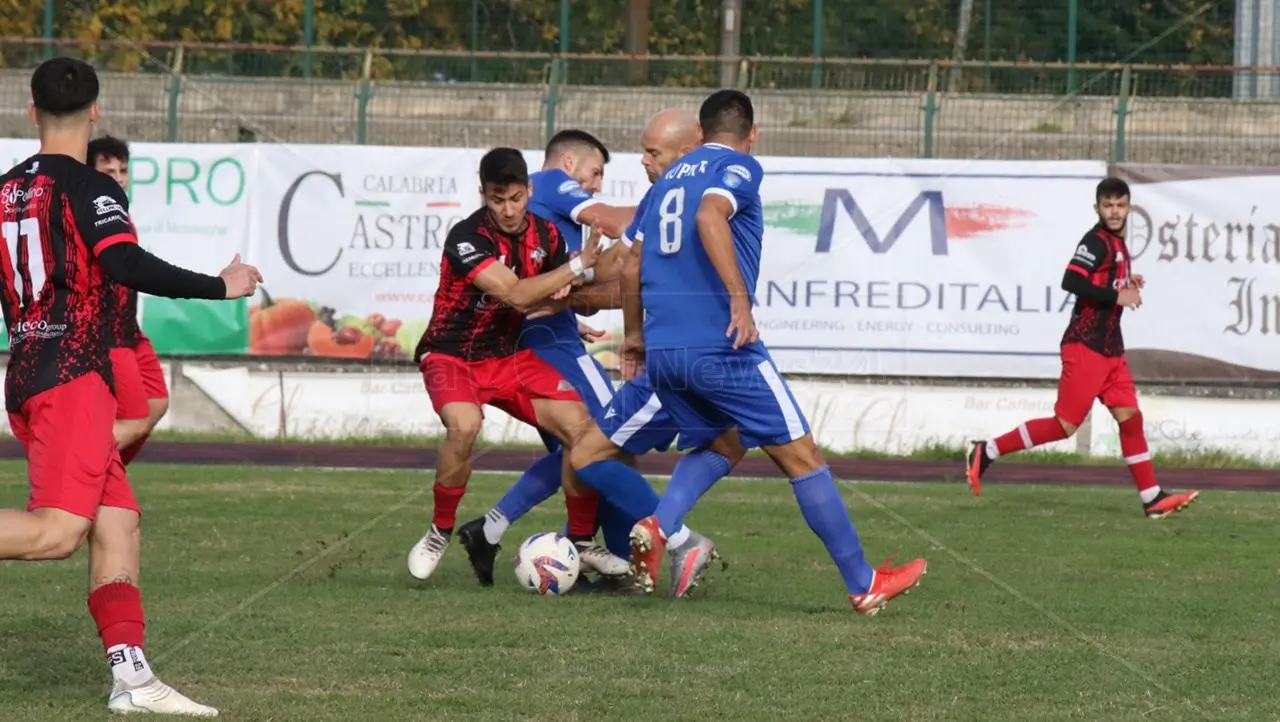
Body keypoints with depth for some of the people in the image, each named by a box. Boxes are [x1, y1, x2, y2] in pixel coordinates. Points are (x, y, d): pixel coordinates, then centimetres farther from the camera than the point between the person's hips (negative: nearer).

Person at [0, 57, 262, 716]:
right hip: (73, 375, -9)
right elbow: (126, 264, -22)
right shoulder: (90, 190, -7)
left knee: (118, 525, 7)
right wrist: (220, 287, -15)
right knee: (58, 531, -17)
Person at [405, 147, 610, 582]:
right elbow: (516, 294, -32)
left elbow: (574, 295, 13)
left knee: (583, 427, -10)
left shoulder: (544, 233, -2)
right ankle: (440, 533, -13)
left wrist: (567, 295, -11)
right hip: (452, 356, -6)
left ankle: (582, 544, 8)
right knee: (465, 425, -36)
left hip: (510, 356, 6)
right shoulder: (466, 239, -23)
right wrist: (579, 265, -29)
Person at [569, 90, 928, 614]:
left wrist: (639, 335, 35)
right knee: (801, 457, 3)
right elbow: (709, 214, -21)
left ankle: (660, 527, 0)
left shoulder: (669, 178, 21)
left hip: (661, 350, 7)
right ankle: (863, 585, 6)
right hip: (720, 344, -7)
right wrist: (740, 299, -26)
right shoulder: (740, 167, 0)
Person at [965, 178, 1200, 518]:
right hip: (1085, 348, -9)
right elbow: (1071, 282, -25)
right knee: (1065, 424, -7)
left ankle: (1152, 499, 4)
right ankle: (987, 452, 2)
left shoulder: (1118, 244, 15)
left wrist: (1128, 282, 7)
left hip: (1110, 349, 9)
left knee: (1130, 417, 4)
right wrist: (1116, 296, -22)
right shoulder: (1096, 241, -14)